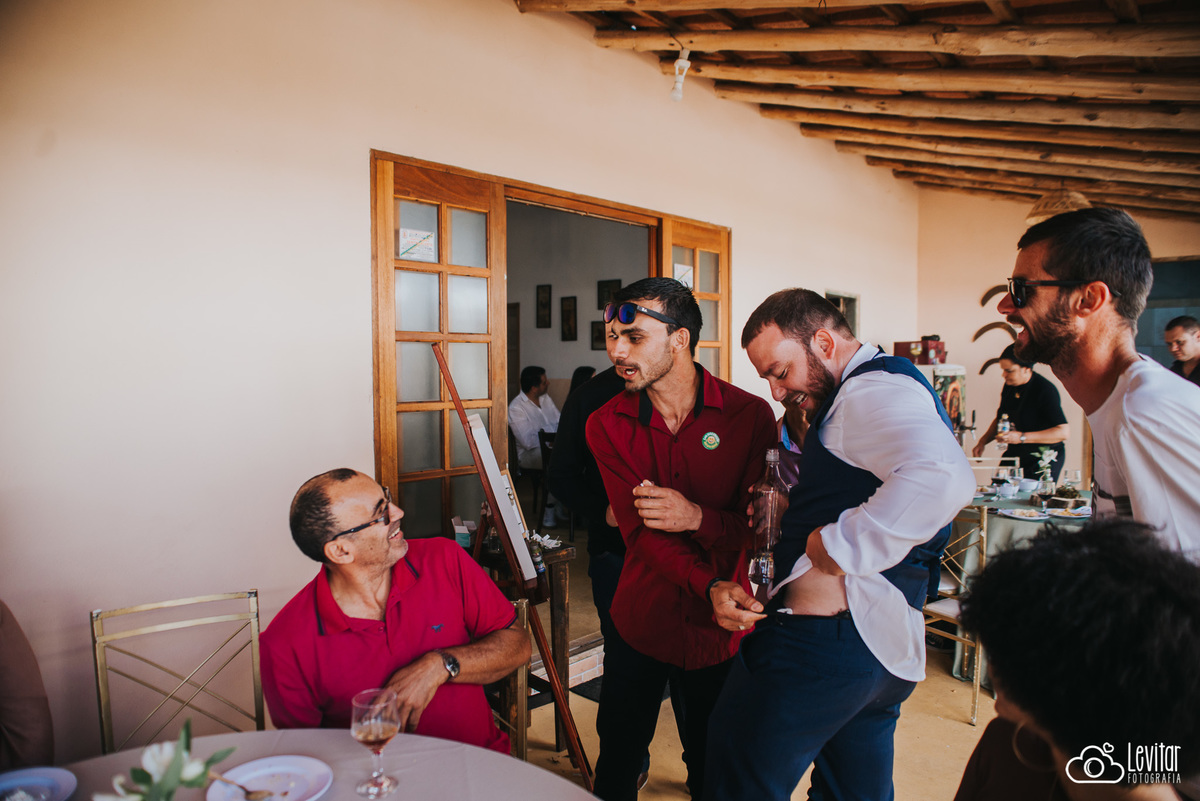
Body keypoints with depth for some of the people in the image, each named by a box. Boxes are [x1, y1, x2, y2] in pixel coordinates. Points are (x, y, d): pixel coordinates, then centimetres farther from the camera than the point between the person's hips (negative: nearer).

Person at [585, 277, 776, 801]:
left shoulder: (750, 414, -9)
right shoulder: (606, 424, -5)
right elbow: (639, 528, -14)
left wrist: (697, 517, -26)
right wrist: (714, 588, -28)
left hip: (721, 632, -1)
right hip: (642, 618, 1)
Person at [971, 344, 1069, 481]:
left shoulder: (1045, 389, -16)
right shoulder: (1009, 386, 4)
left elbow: (1064, 431, -21)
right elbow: (1000, 419, 19)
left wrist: (1022, 437, -26)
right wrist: (983, 441, 5)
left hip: (1044, 459, -6)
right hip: (1014, 455, 6)